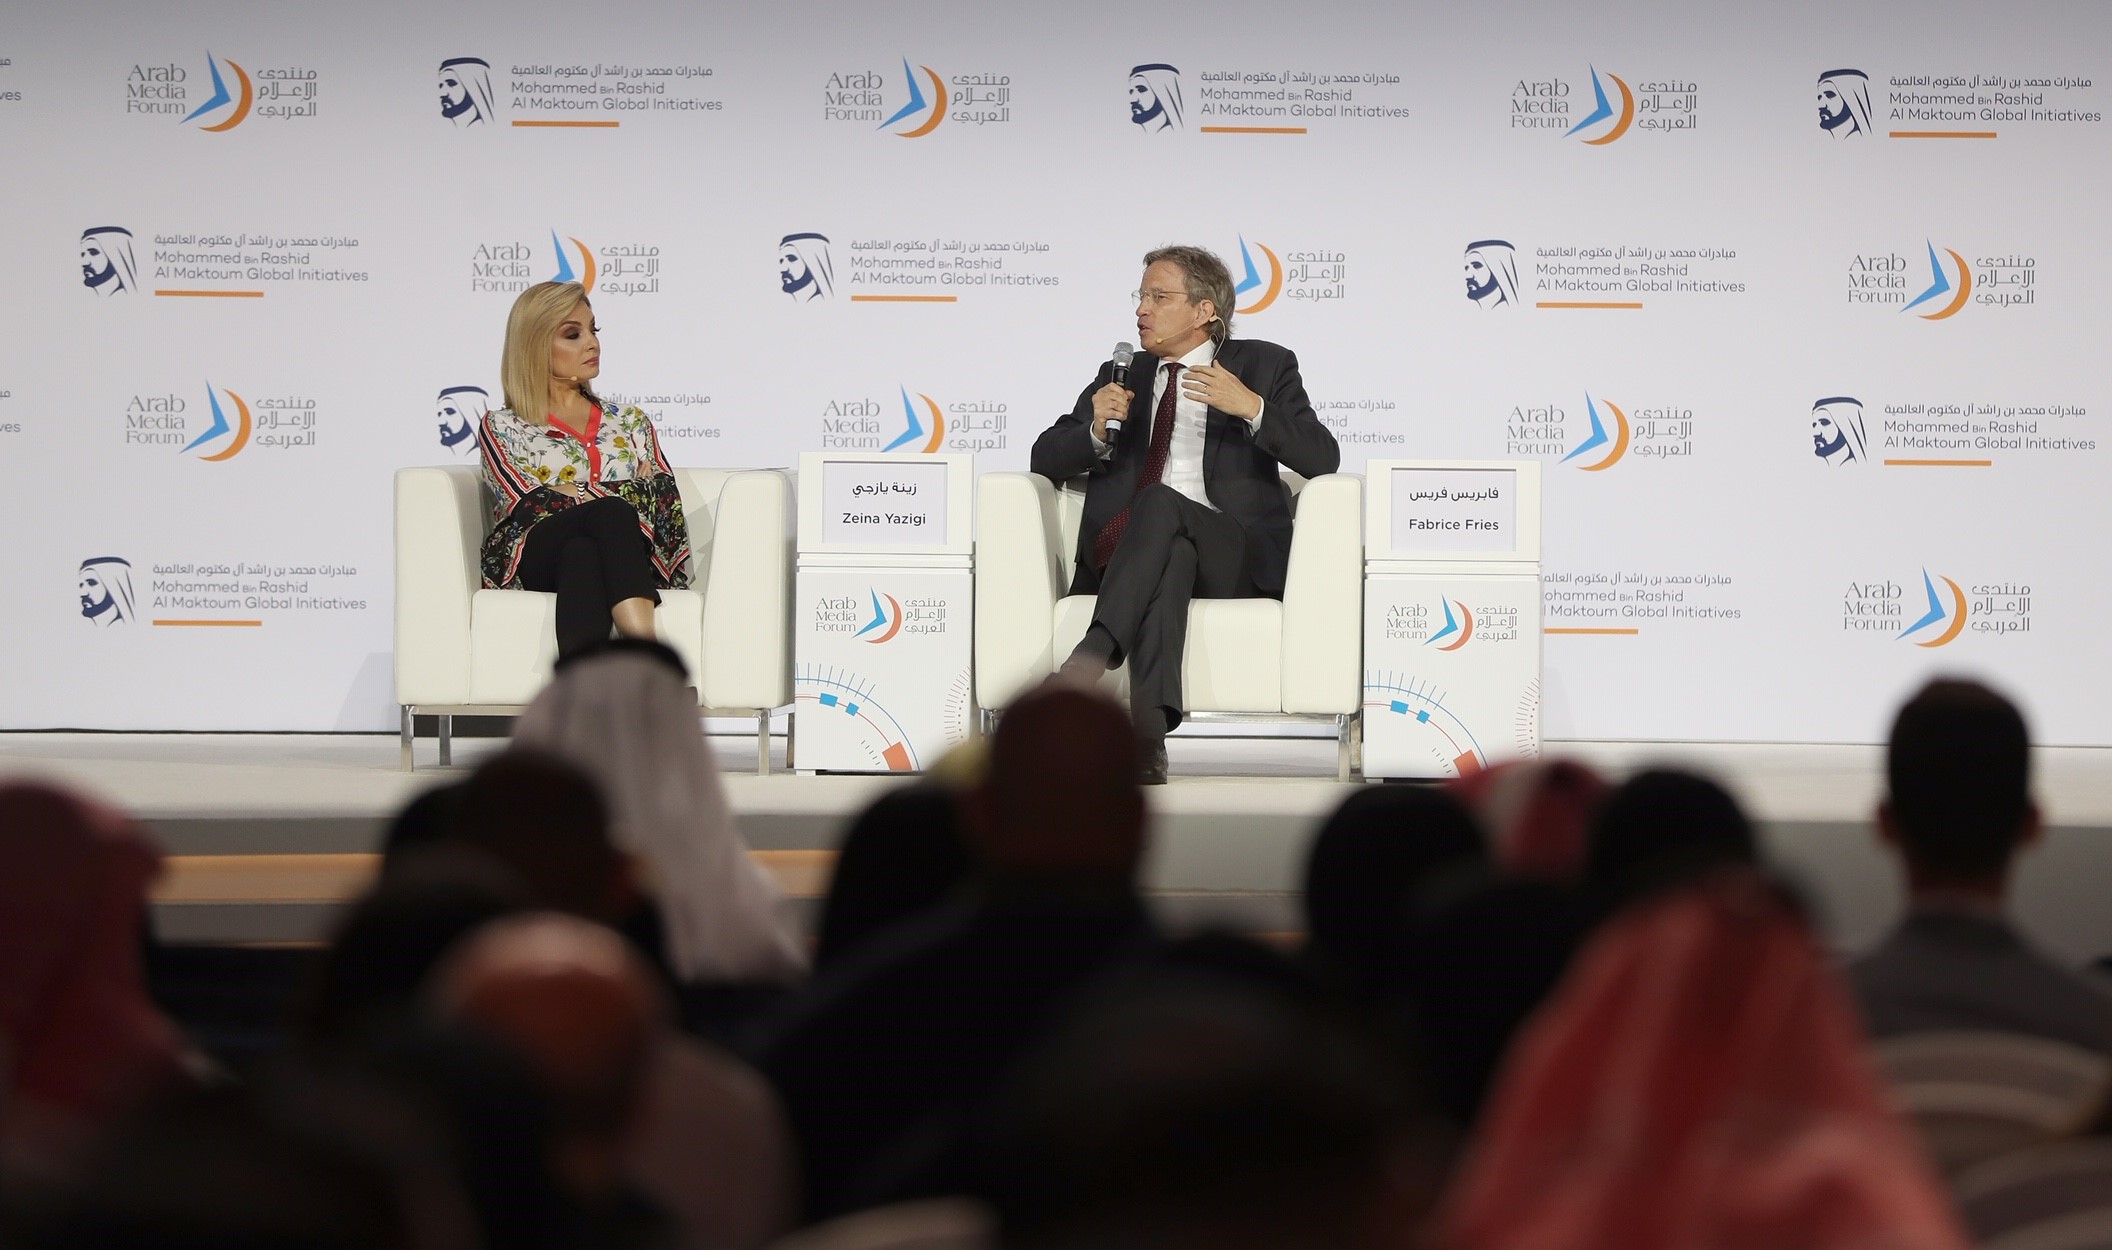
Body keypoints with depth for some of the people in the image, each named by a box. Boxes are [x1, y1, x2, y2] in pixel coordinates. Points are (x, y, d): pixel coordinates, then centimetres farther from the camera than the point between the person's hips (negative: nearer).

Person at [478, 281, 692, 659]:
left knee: (582, 554, -37)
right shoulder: (502, 428, 18)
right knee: (611, 514, -37)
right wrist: (632, 495, 0)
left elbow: (667, 502, 11)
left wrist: (572, 493, -3)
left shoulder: (630, 422, 27)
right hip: (535, 559, -2)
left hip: (620, 558, 2)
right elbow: (527, 506, 0)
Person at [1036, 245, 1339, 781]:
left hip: (1235, 553, -2)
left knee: (1159, 502, -35)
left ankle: (1092, 654, -51)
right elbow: (1046, 459, 17)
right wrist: (1095, 430, -5)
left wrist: (1252, 408, -15)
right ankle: (1147, 725, -51)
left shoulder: (1264, 365, 15)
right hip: (1122, 556, 2)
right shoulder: (1122, 375, 25)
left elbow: (1322, 459, 1)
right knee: (1169, 557, -37)